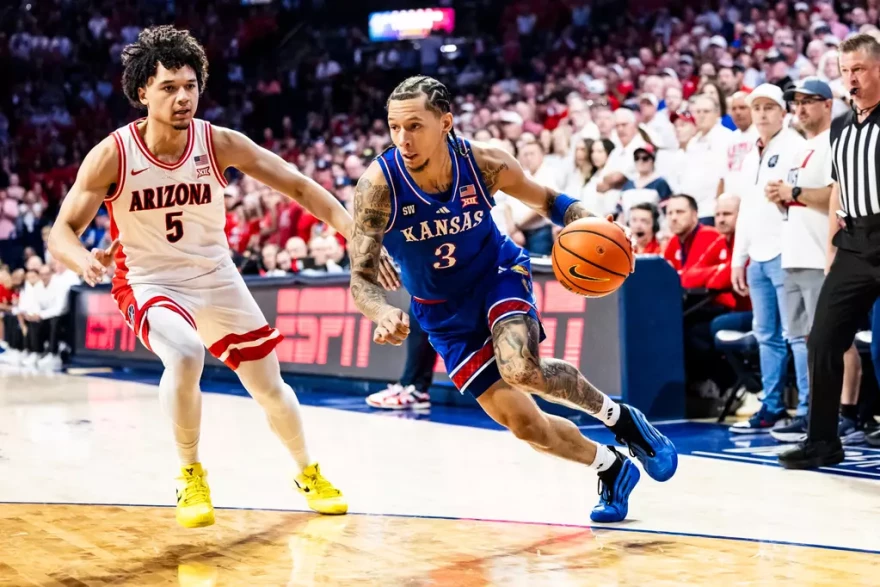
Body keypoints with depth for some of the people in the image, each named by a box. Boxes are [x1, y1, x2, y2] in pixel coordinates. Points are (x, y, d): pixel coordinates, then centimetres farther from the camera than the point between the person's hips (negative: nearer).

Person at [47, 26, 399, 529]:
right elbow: (62, 232, -16)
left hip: (217, 279, 3)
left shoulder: (219, 143, -15)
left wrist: (357, 233, -21)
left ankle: (309, 474, 38)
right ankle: (192, 476, -9)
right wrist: (85, 260, -41)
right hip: (150, 284, -3)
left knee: (269, 385, 9)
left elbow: (297, 186, -10)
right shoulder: (112, 155, -19)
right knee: (185, 354, -34)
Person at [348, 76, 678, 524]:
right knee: (521, 422, -3)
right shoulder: (378, 185, -25)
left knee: (522, 371, -31)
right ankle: (611, 469, 23)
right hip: (443, 311, 1)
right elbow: (360, 280, -25)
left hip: (498, 275, -1)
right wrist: (384, 313, -49)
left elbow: (547, 201, -2)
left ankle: (620, 418, -3)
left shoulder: (483, 164, -21)